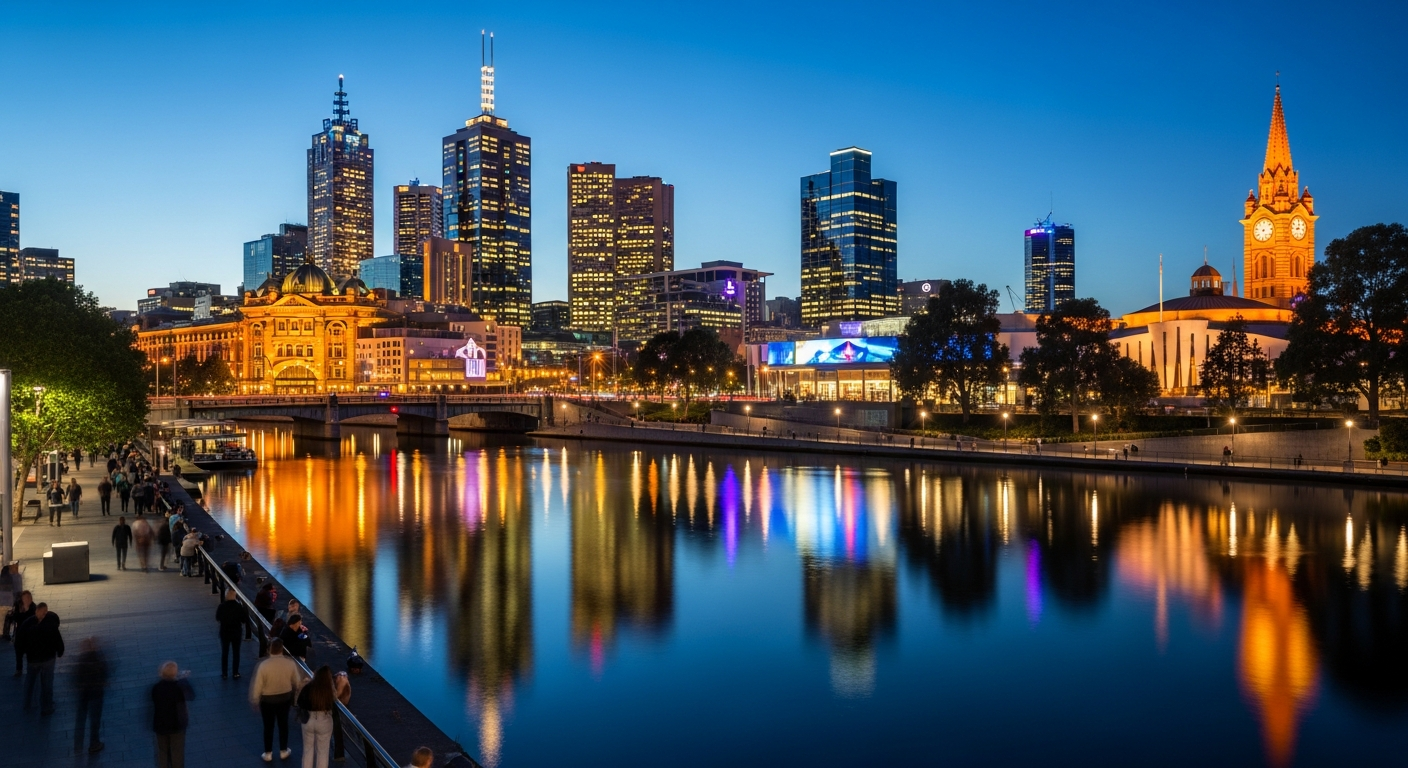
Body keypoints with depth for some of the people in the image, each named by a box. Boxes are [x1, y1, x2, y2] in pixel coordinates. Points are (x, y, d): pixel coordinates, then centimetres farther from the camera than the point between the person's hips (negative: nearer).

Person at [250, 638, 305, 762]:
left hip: (267, 699, -2)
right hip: (285, 698, 2)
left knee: (268, 726, 17)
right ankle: (283, 751, 34)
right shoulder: (290, 663, -18)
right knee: (283, 724, 21)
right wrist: (292, 691, 19)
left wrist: (255, 701, 1)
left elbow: (257, 686, -17)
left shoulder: (263, 665, -26)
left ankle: (268, 754, 30)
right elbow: (297, 682, -3)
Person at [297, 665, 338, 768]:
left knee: (308, 749, 20)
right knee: (322, 751, 15)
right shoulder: (331, 690, -20)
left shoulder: (307, 688, -15)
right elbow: (335, 708, -8)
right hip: (324, 722, -2)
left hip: (308, 720, 2)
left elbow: (299, 703, -1)